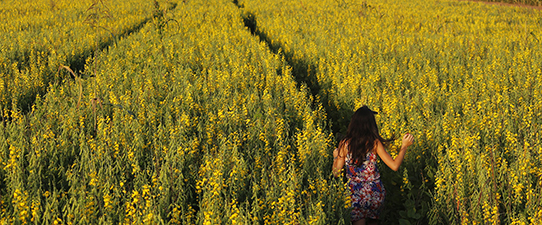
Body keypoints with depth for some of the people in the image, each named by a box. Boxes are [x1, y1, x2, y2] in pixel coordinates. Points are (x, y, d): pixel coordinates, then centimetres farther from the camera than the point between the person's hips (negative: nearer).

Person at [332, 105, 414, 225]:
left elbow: (336, 173, -6)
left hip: (356, 195, -1)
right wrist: (404, 146, -2)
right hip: (375, 193, 1)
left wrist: (335, 156, 13)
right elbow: (395, 166, -13)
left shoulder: (345, 144, -9)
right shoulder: (375, 143, -10)